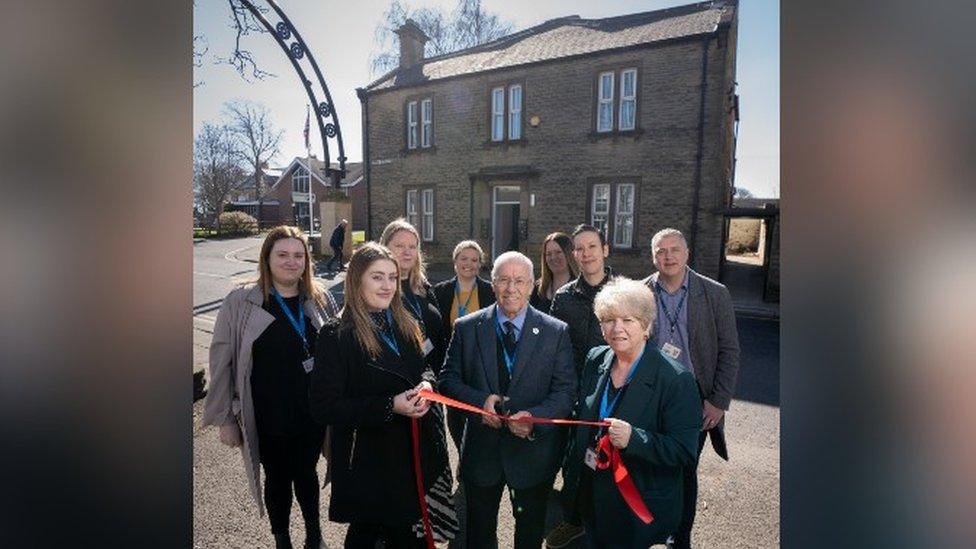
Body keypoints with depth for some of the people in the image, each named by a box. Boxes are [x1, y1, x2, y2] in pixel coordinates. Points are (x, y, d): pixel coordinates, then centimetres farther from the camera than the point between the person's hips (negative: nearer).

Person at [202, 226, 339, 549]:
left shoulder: (320, 300, -4)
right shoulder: (240, 303, -11)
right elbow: (221, 362, -6)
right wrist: (224, 419, -3)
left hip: (312, 414, 2)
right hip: (269, 419, -2)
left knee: (306, 474, 20)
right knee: (277, 480, 18)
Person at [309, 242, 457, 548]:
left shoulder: (405, 326, 2)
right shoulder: (337, 336, -17)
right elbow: (323, 407, -18)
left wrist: (426, 383, -10)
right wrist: (389, 407, -25)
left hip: (415, 453, 6)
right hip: (368, 462, -5)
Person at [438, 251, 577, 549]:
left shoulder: (556, 332, -8)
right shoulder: (466, 328, -5)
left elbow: (566, 391, -9)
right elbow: (447, 379, -3)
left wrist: (535, 417, -26)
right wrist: (479, 400, -21)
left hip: (533, 453, 0)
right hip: (480, 449, 1)